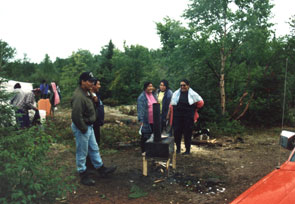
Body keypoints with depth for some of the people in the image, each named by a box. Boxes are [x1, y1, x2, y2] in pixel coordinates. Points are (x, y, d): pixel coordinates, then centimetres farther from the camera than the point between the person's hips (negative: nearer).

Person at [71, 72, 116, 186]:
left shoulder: (86, 93, 8)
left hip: (89, 126, 10)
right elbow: (76, 116, -29)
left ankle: (101, 169, 32)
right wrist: (84, 129, -20)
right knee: (82, 152, 5)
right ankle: (83, 174, 20)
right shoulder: (78, 96, -26)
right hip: (81, 128, -10)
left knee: (94, 149, 19)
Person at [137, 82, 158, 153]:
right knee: (145, 136, 3)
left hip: (154, 120, 7)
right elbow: (140, 109, -16)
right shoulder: (141, 97, -10)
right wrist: (141, 120, -22)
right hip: (146, 121, -6)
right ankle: (144, 151, 15)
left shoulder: (154, 95, 12)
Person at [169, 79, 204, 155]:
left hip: (188, 117, -2)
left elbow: (201, 102, 12)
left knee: (188, 133, 2)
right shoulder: (176, 94, 8)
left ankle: (188, 150, 15)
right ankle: (178, 148, 20)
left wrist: (193, 109, 10)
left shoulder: (193, 94, 1)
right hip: (177, 116, 2)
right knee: (177, 132, 2)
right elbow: (172, 105, 11)